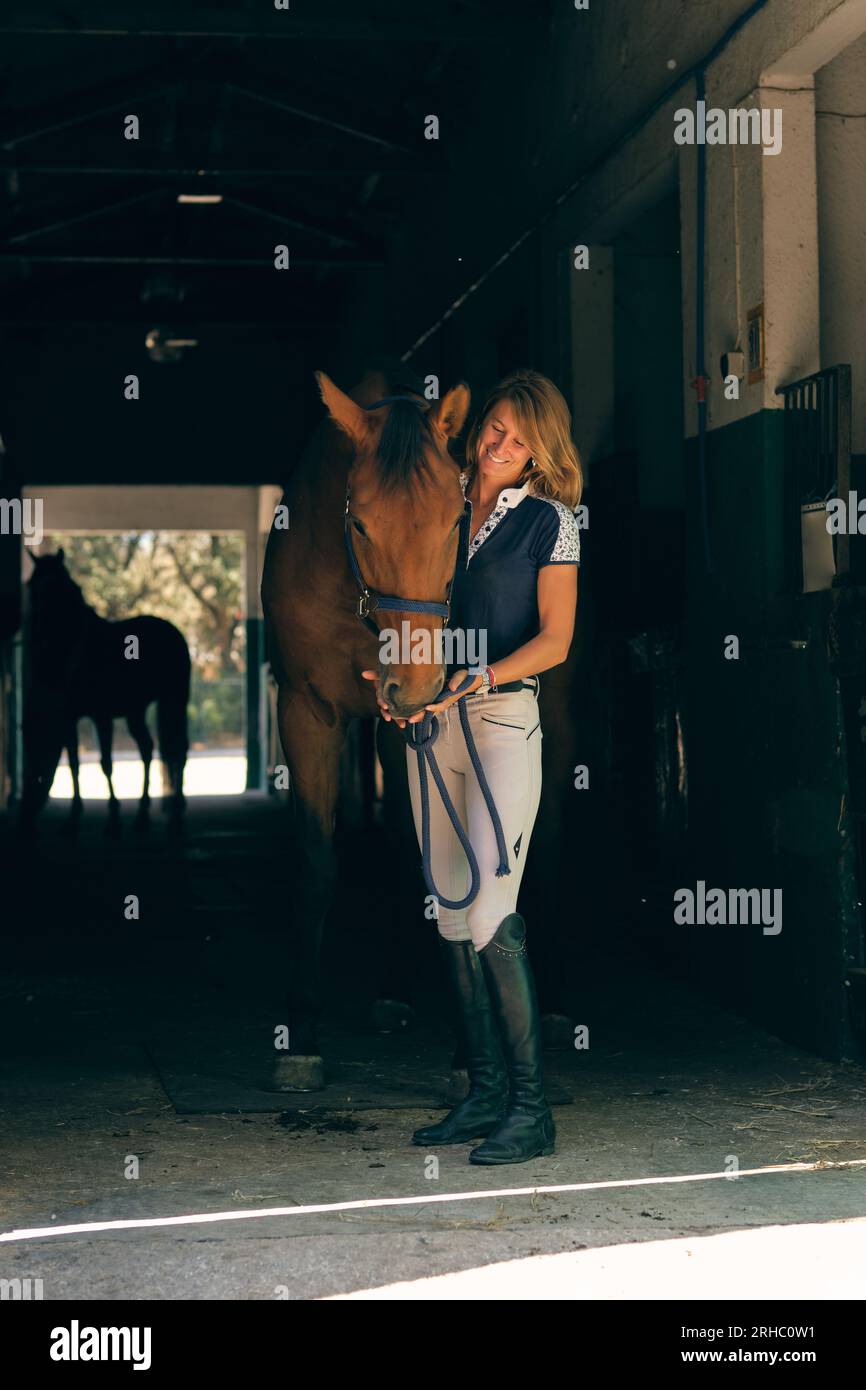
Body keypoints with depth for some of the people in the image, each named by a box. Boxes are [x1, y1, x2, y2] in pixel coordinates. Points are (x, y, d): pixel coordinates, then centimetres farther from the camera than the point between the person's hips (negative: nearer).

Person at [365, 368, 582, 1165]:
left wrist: (474, 681, -20)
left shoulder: (550, 520, -1)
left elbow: (554, 639, -7)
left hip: (504, 718, -6)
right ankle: (485, 1095, 16)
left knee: (491, 914, -13)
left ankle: (531, 1110, -6)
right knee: (453, 917, 8)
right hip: (432, 724, 6)